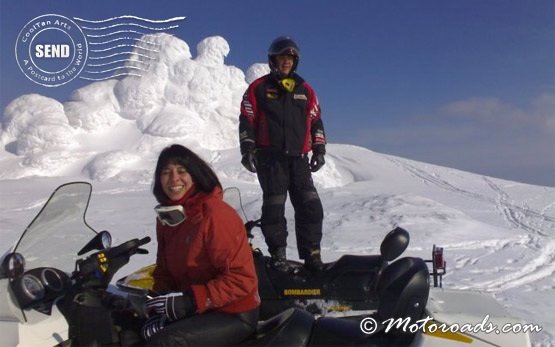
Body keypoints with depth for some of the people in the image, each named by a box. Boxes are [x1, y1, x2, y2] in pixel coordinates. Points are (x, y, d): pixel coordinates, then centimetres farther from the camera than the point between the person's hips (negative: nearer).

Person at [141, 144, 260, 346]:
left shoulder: (215, 215, -20)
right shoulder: (166, 217, 4)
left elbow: (242, 278, -21)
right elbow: (165, 270, 13)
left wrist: (190, 301, -25)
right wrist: (158, 306, -4)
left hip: (233, 315, -7)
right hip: (196, 311, 8)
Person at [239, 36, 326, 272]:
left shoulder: (305, 90, 16)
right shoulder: (259, 88, 7)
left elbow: (316, 122, 18)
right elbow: (247, 121, 4)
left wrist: (319, 150, 10)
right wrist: (247, 149, -5)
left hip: (299, 158, 3)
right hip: (270, 157, -3)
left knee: (310, 206, -5)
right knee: (274, 207, -6)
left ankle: (312, 254, 2)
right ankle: (277, 255, 4)